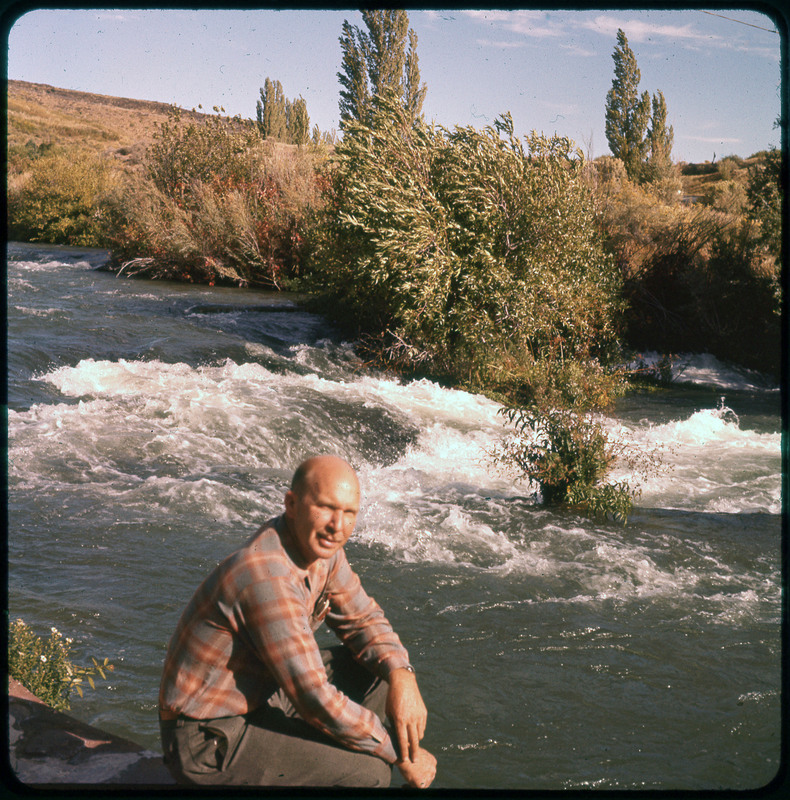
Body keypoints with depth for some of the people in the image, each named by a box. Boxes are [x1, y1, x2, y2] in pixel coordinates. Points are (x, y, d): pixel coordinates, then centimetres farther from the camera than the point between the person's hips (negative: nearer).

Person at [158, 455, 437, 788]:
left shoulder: (319, 544, -2)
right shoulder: (267, 576, -31)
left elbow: (364, 619, 10)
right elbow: (315, 701, -30)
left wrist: (402, 677, -11)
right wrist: (401, 754, -19)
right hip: (209, 744, -10)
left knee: (380, 667, 6)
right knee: (367, 771, -21)